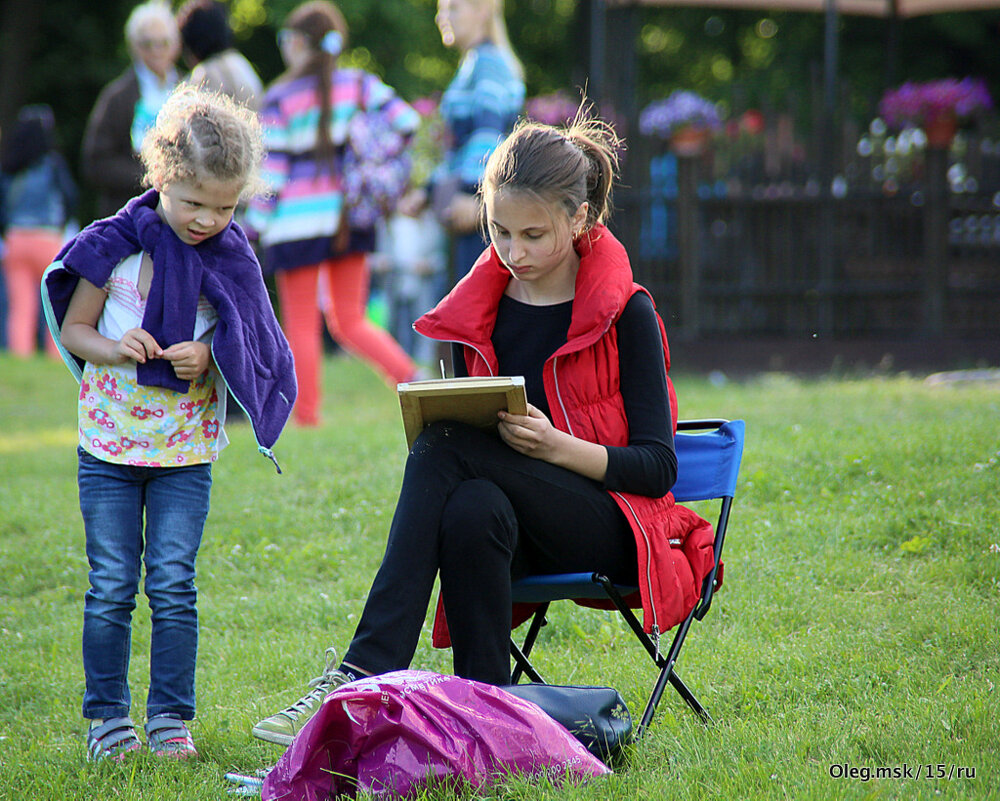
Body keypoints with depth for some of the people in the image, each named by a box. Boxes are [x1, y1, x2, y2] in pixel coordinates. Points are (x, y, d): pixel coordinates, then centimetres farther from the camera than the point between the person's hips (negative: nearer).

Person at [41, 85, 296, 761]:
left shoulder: (231, 260, -4)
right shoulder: (115, 247, -8)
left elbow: (252, 356, 5)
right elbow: (73, 330, 0)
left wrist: (210, 357, -16)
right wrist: (115, 348, -20)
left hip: (187, 451, 1)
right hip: (109, 447, -1)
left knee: (173, 585, -2)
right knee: (112, 587, 3)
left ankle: (171, 717, 9)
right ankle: (108, 716, 15)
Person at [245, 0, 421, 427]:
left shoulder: (280, 99, -7)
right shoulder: (360, 85, 2)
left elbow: (271, 171, -8)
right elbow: (406, 122, -4)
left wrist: (255, 224, -1)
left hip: (299, 220, -4)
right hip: (351, 218, 4)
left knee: (301, 325, 5)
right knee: (350, 321, 13)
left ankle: (306, 416, 6)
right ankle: (412, 378, -8)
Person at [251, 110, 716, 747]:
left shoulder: (625, 313, -3)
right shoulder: (477, 313, 10)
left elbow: (658, 466, -8)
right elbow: (454, 419, 15)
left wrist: (556, 446, -25)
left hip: (609, 532, -4)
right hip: (518, 529, 4)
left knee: (444, 449, -28)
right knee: (473, 509, -35)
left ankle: (364, 675, -37)